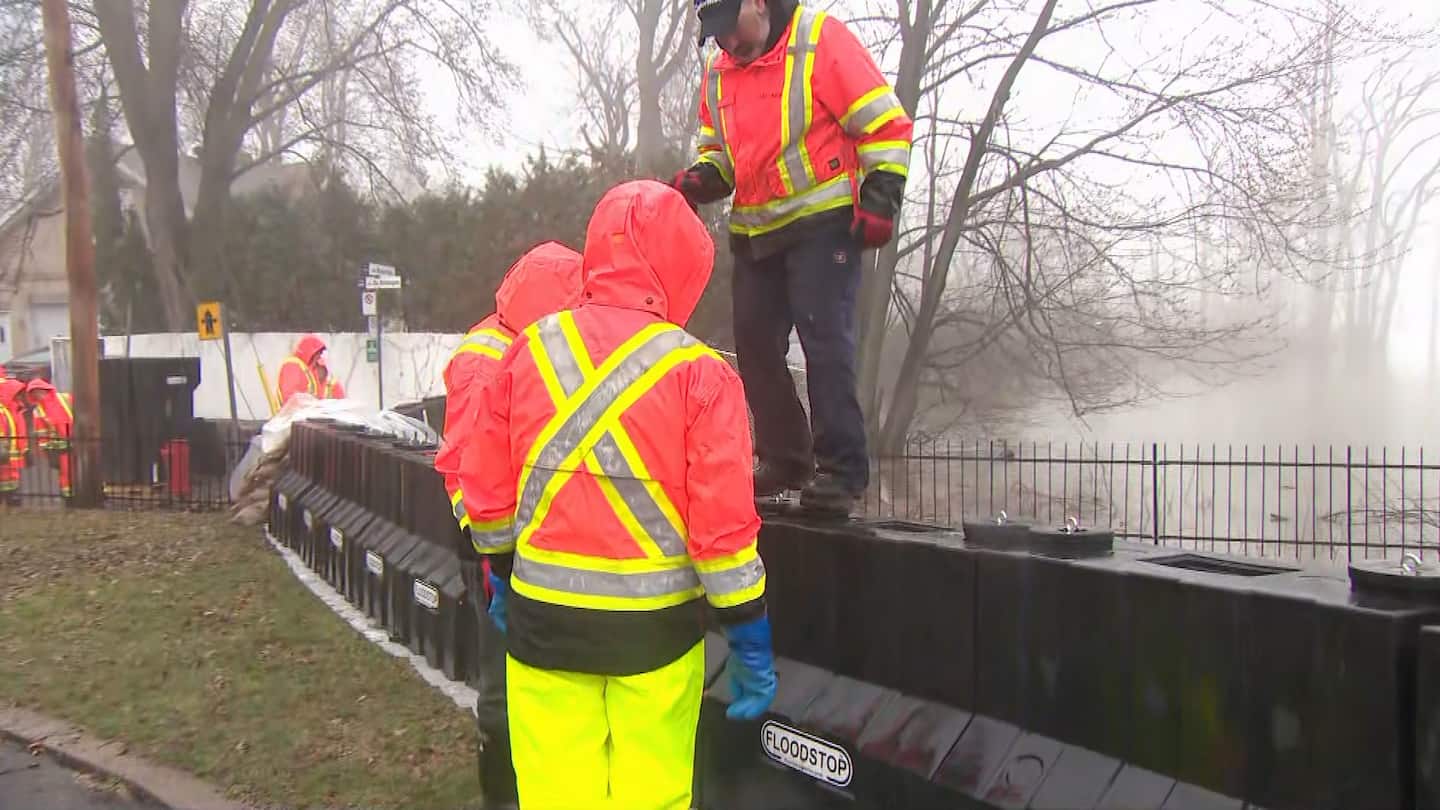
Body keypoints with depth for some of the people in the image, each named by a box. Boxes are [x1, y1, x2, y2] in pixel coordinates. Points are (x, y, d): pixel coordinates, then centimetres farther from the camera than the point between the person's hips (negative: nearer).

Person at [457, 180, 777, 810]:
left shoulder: (529, 350, -1)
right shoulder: (698, 374, -11)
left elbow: (486, 488, 5)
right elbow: (723, 522, -14)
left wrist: (500, 576, 21)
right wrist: (751, 643, -3)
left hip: (543, 621, 3)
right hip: (655, 625, -3)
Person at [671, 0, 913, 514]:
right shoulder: (718, 74, 11)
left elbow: (886, 124, -8)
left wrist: (879, 198, -14)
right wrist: (701, 178, 2)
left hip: (823, 223, -7)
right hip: (755, 234, 7)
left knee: (824, 340, -12)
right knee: (755, 344, 6)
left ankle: (841, 467, -5)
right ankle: (784, 460, 18)